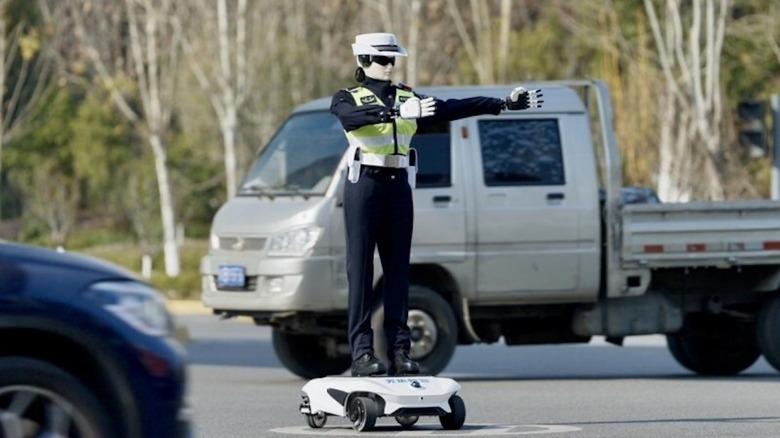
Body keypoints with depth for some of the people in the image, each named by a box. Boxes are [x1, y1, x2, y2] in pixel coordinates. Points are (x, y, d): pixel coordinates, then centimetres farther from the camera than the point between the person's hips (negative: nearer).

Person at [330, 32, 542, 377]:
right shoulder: (347, 99, 1)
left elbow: (453, 109, 6)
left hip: (399, 188, 5)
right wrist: (397, 112, -39)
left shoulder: (408, 98, 14)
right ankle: (362, 351, -9)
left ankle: (399, 351, 3)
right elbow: (354, 116, -23)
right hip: (364, 185, -5)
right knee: (361, 270, -6)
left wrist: (504, 103, -3)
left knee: (398, 270, 3)